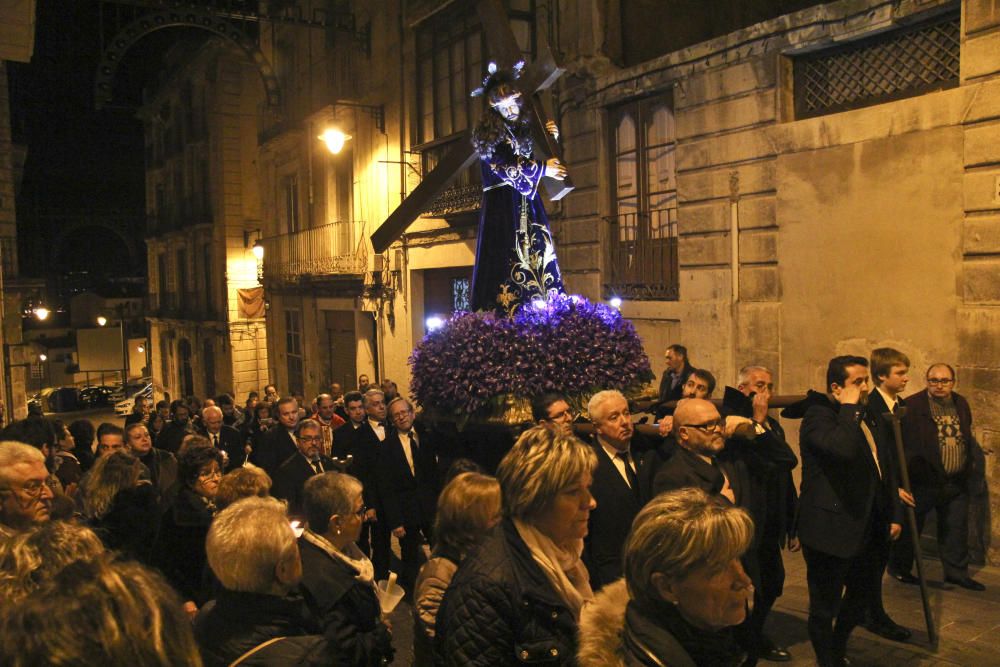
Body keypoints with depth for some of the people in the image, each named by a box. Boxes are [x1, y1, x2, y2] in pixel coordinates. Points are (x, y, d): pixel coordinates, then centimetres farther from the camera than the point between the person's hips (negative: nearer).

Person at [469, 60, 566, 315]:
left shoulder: (524, 128, 16)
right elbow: (506, 167, -11)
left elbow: (533, 161, 22)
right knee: (509, 264, -12)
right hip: (502, 206, -6)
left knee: (538, 260, 0)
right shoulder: (488, 133, -4)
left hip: (528, 207, 7)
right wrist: (543, 169, -3)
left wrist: (552, 139, 4)